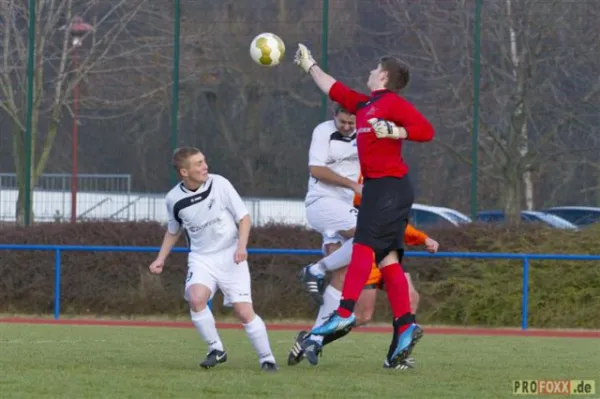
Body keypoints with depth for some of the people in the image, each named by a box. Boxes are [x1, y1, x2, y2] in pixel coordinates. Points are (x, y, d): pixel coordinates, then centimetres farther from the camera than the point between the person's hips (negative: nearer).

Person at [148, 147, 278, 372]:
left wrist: (241, 246, -20)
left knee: (244, 311, -9)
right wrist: (161, 259, 10)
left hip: (230, 257, -2)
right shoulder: (174, 199, -3)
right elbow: (173, 231, 17)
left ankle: (267, 359, 7)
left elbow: (244, 218, -5)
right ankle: (216, 349, -9)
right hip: (201, 258, 2)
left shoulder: (219, 184, -11)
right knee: (196, 298, -26)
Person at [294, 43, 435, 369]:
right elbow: (333, 89, 35)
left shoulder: (392, 103, -6)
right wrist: (310, 66, 43)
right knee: (387, 258, 2)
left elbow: (426, 130, -14)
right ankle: (405, 326, -3)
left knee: (364, 244, -17)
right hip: (377, 186, 9)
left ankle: (345, 312, -27)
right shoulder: (363, 105, 20)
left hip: (389, 185, -9)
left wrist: (393, 131, -22)